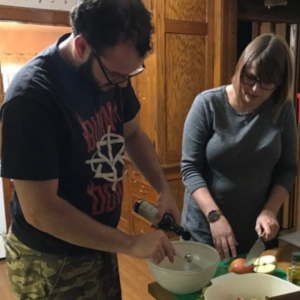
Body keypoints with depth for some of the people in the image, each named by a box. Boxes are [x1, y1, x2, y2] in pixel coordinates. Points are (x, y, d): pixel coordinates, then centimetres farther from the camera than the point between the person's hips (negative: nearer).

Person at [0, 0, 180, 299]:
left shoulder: (111, 70, -7)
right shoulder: (31, 97, -28)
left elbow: (132, 133, 8)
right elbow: (40, 211, -27)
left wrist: (163, 189, -5)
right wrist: (131, 244, -23)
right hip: (50, 262, -6)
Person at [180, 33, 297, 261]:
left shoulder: (283, 110, -5)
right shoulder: (208, 104, -14)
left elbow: (287, 168, 1)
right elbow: (190, 168, -14)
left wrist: (270, 211, -12)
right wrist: (214, 216, -22)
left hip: (257, 230, 3)